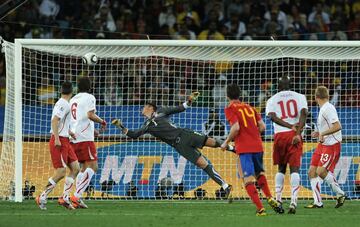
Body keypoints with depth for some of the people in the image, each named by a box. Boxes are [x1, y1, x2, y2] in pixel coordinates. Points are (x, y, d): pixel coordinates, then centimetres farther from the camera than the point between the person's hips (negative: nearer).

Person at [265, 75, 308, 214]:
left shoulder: (272, 100, 11)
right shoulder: (299, 97, 10)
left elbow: (272, 116, -8)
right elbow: (303, 113, -7)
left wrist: (290, 126, -14)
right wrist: (298, 132, -14)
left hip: (279, 135, 1)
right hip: (294, 135, -1)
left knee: (281, 168, 17)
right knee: (294, 168, -4)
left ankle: (278, 200, 9)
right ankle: (293, 201, -19)